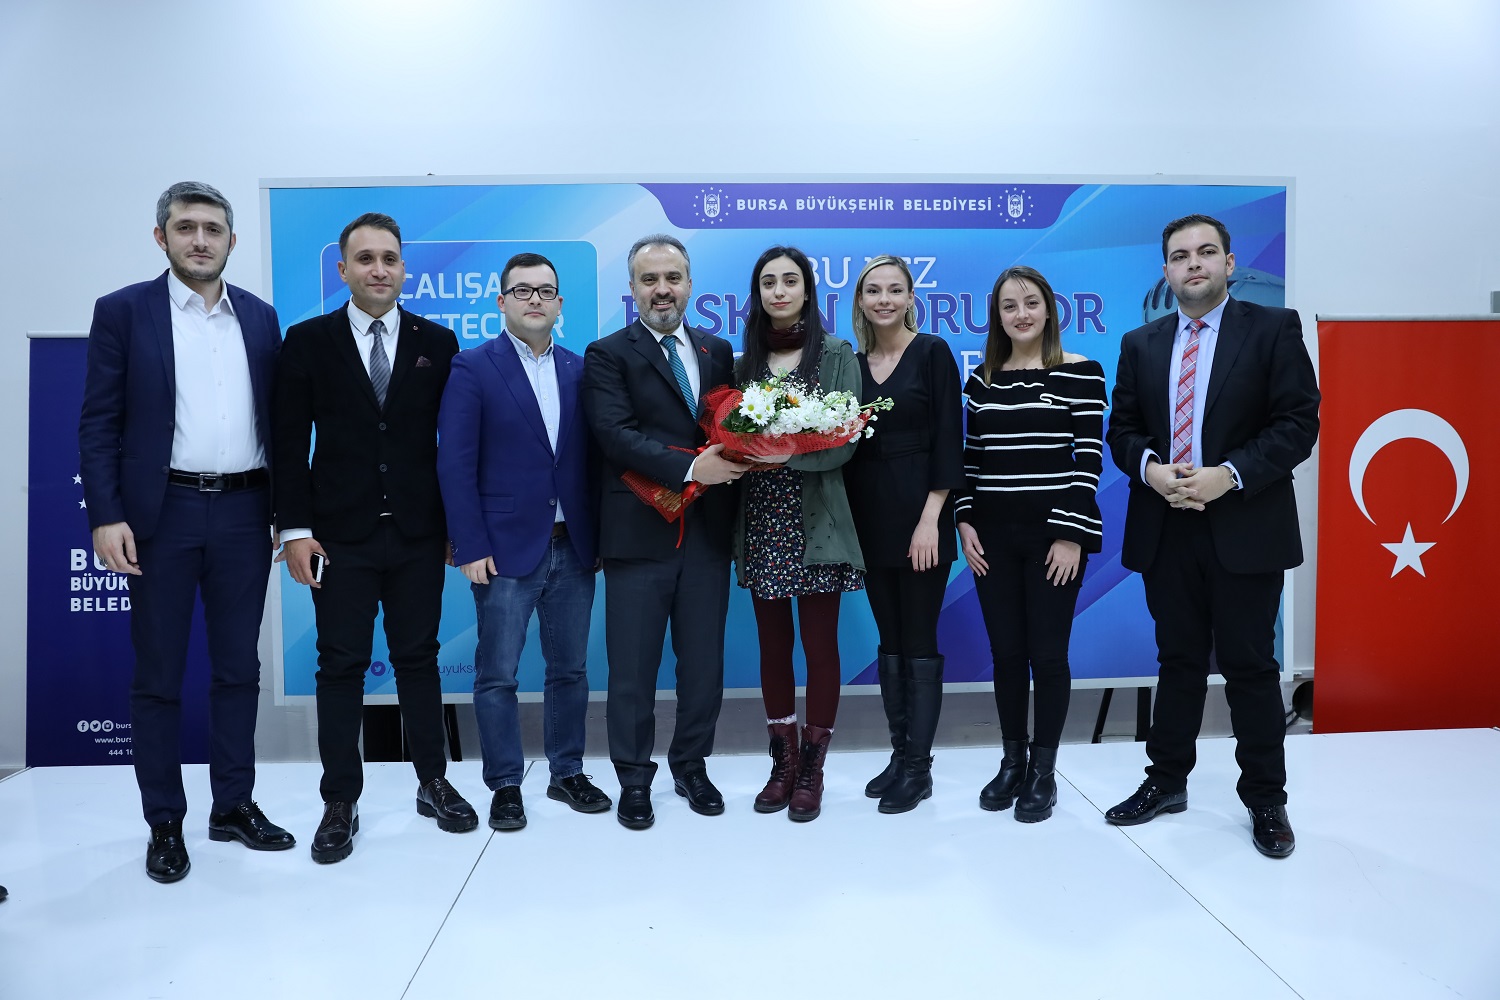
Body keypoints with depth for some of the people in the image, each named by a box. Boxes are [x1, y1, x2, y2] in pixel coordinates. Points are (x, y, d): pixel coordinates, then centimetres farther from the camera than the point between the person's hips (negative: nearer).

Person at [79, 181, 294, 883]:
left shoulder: (260, 317, 9)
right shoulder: (123, 311, 0)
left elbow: (275, 420, 10)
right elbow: (98, 424, -3)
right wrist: (107, 517, -11)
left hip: (243, 513, 3)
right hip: (162, 514, -3)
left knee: (238, 668, 11)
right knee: (157, 676, 6)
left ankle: (234, 805, 24)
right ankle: (164, 823, 19)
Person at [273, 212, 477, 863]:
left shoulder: (437, 342, 4)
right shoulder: (308, 341, 2)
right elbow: (290, 442, 0)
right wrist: (294, 528, -6)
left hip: (419, 536, 1)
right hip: (340, 536, -1)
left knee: (418, 660, 11)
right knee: (341, 667, 6)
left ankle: (433, 783, 25)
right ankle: (340, 803, 18)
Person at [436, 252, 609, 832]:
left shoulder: (579, 371, 9)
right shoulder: (472, 369, -3)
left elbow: (591, 458, 9)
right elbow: (454, 465, -7)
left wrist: (598, 537, 4)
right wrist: (471, 546, -12)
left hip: (573, 549, 4)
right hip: (505, 550, -4)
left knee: (570, 669, 12)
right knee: (497, 675, 4)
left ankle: (567, 773, 28)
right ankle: (505, 787, 19)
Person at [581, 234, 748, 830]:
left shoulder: (718, 351, 13)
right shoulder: (608, 355, 0)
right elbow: (614, 432, -14)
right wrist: (689, 468, -23)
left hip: (707, 532, 4)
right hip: (639, 532, -3)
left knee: (704, 662, 12)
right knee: (633, 666, 6)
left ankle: (692, 767, 30)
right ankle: (633, 779, 23)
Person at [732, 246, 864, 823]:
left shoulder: (837, 354, 0)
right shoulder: (746, 361, 12)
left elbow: (845, 440, -8)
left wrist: (791, 452, -21)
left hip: (815, 518, -3)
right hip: (759, 519, 4)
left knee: (819, 644, 1)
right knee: (773, 644, 9)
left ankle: (812, 769, 14)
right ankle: (783, 762, 22)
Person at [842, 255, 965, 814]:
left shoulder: (932, 353, -3)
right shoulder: (853, 365, 11)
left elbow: (948, 439, -9)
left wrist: (930, 518, -16)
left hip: (918, 512, -5)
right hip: (869, 516, 5)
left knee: (919, 642, 1)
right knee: (889, 641, 11)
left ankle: (919, 767, 11)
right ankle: (899, 755, 22)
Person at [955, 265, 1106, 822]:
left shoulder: (1080, 373, -3)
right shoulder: (983, 379, 9)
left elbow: (1089, 458, -7)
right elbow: (970, 457, 11)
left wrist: (1072, 534, -12)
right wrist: (966, 521, 1)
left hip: (1054, 533, -3)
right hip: (992, 534, 4)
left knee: (1047, 654, 2)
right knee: (1006, 654, 9)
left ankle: (1043, 771, 18)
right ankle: (1012, 762, 24)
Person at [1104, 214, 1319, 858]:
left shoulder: (1273, 329, -1)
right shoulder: (1141, 344, 10)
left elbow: (1298, 422, -7)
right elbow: (1122, 429, 9)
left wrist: (1230, 475, -19)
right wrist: (1149, 467, -11)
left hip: (1245, 527, -3)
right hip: (1166, 530, 3)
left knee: (1249, 665, 5)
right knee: (1178, 660, 14)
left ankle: (1265, 799, 21)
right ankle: (1167, 781, 27)